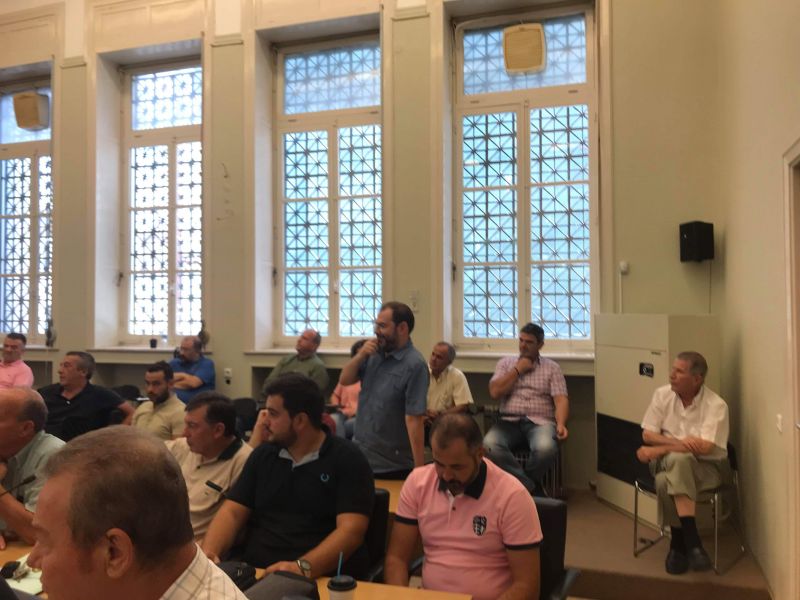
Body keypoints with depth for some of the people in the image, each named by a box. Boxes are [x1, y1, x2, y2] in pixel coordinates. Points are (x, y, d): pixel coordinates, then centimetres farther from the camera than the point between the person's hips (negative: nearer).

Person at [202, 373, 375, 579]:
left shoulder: (347, 460, -5)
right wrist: (208, 552, -9)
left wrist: (303, 567, -28)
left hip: (321, 577, -4)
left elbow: (351, 530, -14)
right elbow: (233, 512, 10)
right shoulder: (263, 455, 13)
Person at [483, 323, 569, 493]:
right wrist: (518, 369, 1)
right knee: (489, 445, -32)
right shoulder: (505, 363, 16)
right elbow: (495, 392, 2)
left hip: (540, 422, -1)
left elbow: (560, 400, 0)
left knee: (546, 448, -37)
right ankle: (529, 486, -18)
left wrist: (560, 424, -19)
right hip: (510, 421, 1)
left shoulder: (552, 367, 12)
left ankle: (520, 485, -7)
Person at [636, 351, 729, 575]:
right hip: (669, 463, 3)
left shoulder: (716, 405, -13)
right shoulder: (662, 395, -2)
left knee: (678, 459, -37)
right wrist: (680, 442, -18)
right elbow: (647, 435, -1)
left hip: (707, 466, -3)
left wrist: (658, 449, -21)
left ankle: (679, 543, -27)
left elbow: (704, 448, -23)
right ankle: (691, 540, -15)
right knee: (664, 481, -33)